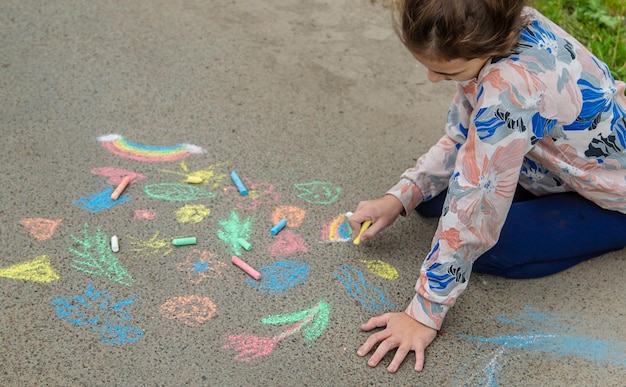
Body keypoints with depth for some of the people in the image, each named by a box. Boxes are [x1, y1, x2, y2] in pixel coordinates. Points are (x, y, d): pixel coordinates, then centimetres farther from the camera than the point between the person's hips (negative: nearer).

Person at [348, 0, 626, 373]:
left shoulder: (512, 87, -41)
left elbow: (472, 207, -36)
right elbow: (462, 137, -4)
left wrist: (425, 314, -27)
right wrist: (400, 196, -12)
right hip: (561, 161, 7)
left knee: (482, 248, -21)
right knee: (432, 192, -3)